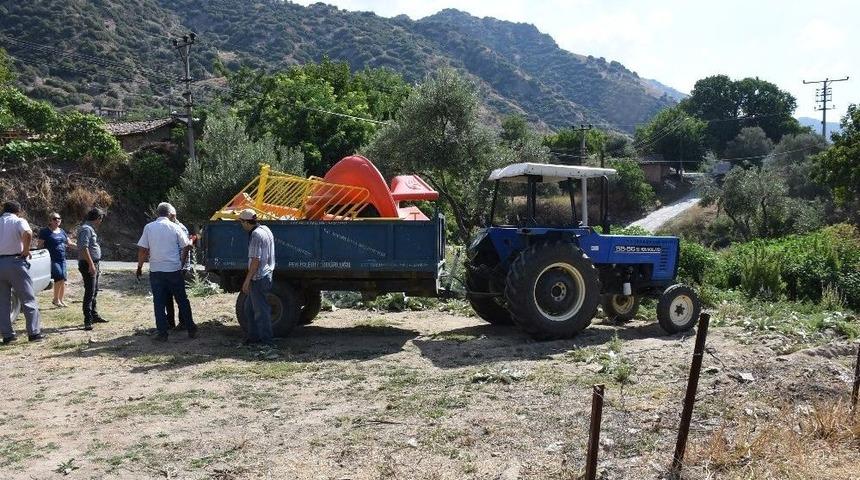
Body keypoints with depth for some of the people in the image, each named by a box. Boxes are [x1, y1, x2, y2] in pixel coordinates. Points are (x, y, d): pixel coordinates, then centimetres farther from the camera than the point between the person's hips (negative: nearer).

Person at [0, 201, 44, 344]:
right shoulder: (19, 221, -1)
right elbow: (27, 234, -24)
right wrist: (26, 251, -11)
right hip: (15, 262, -5)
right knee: (28, 299, 3)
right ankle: (34, 333, 1)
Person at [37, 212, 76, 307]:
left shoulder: (62, 231, 16)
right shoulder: (45, 232, -2)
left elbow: (69, 243, 20)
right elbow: (40, 245, -5)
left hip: (62, 259, 6)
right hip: (52, 259, -6)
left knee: (63, 279, 4)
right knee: (60, 277, -17)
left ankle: (61, 300, 15)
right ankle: (55, 299, -3)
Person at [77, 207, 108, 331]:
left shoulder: (90, 229, 17)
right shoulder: (86, 229, -15)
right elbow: (84, 248, -24)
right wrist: (91, 265, -26)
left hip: (93, 265, 11)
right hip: (88, 265, -11)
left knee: (94, 291, 18)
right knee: (90, 292, -9)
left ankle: (94, 316, 28)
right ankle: (88, 320, -7)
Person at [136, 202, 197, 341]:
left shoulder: (149, 227, -1)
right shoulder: (174, 227, -2)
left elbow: (142, 249, -3)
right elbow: (186, 246, 0)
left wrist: (140, 266, 8)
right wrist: (182, 262, 14)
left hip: (156, 271, 0)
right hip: (174, 269, 0)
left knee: (159, 303, 6)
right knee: (182, 300, 9)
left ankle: (162, 333, 6)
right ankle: (191, 329, 14)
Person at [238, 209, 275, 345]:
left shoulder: (256, 235, -18)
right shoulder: (265, 229, 11)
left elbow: (256, 260, -22)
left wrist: (247, 280, -19)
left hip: (258, 278, -10)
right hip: (265, 274, 10)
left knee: (260, 310, -2)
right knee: (249, 307, 19)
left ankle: (266, 341, 5)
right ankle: (254, 336, 25)